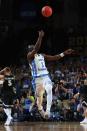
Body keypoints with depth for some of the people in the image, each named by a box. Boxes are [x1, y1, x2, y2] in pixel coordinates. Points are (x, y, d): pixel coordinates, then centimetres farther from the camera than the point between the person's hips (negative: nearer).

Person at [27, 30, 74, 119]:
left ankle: (48, 110, -24)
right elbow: (36, 48, -23)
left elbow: (54, 58, 20)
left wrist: (64, 54, 12)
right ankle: (41, 110, 17)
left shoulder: (42, 56, 18)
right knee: (39, 97, -7)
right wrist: (40, 37, -30)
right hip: (37, 78, -5)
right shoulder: (30, 56, -4)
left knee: (49, 91, -20)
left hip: (46, 77, 5)